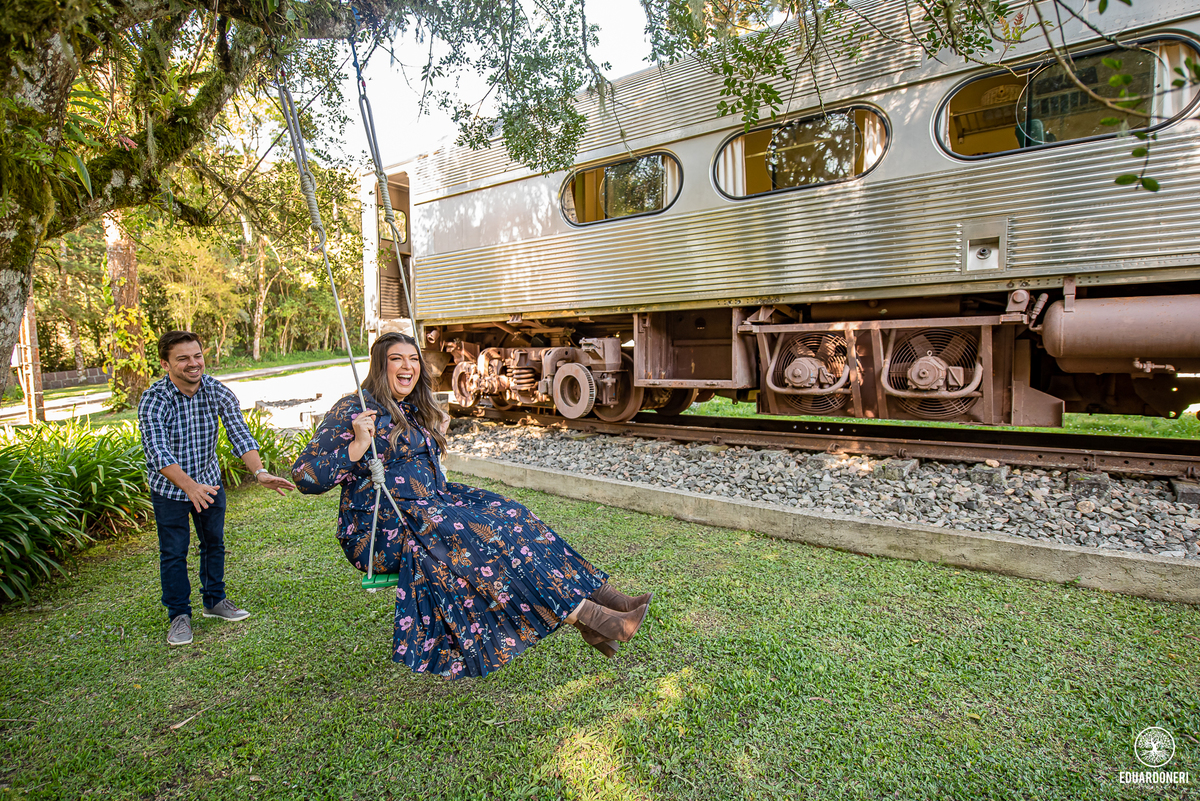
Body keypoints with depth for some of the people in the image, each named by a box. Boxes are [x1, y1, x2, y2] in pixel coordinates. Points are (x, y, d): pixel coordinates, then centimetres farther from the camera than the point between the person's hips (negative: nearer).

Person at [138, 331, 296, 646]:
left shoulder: (218, 392, -14)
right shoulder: (153, 400, -23)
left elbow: (240, 434, -19)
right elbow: (158, 451, -34)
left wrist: (259, 472, -35)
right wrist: (189, 486, -49)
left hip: (209, 482, 4)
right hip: (169, 487, -3)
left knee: (214, 543, 15)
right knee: (174, 552, 5)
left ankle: (215, 601, 34)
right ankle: (179, 614, 23)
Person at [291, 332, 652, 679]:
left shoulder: (413, 410, 16)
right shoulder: (352, 412, -8)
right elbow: (305, 476, -15)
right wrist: (358, 446, -25)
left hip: (429, 503, 8)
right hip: (381, 529, -8)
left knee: (510, 516, -14)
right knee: (481, 534, -28)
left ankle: (596, 592, -20)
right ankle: (586, 614, -31)